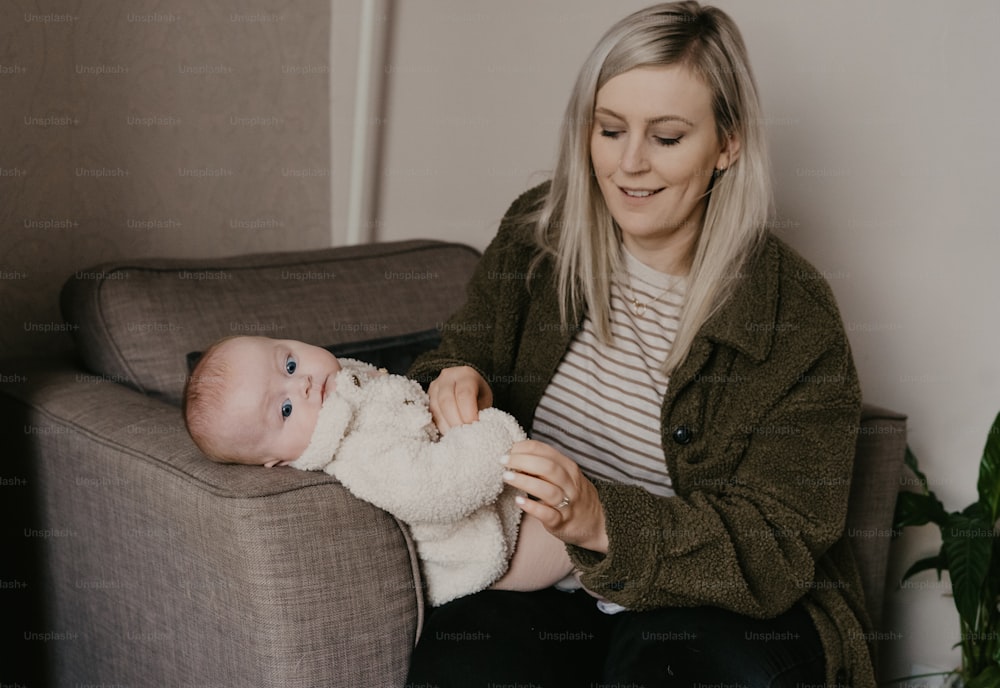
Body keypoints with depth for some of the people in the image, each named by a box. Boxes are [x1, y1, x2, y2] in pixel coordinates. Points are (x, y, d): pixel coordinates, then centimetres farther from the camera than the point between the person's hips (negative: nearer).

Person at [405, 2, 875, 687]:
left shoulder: (796, 316, -13)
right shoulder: (536, 232, 0)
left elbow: (776, 548, -15)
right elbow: (465, 352, 14)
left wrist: (604, 521, -31)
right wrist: (456, 384, -13)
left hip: (719, 606, -3)